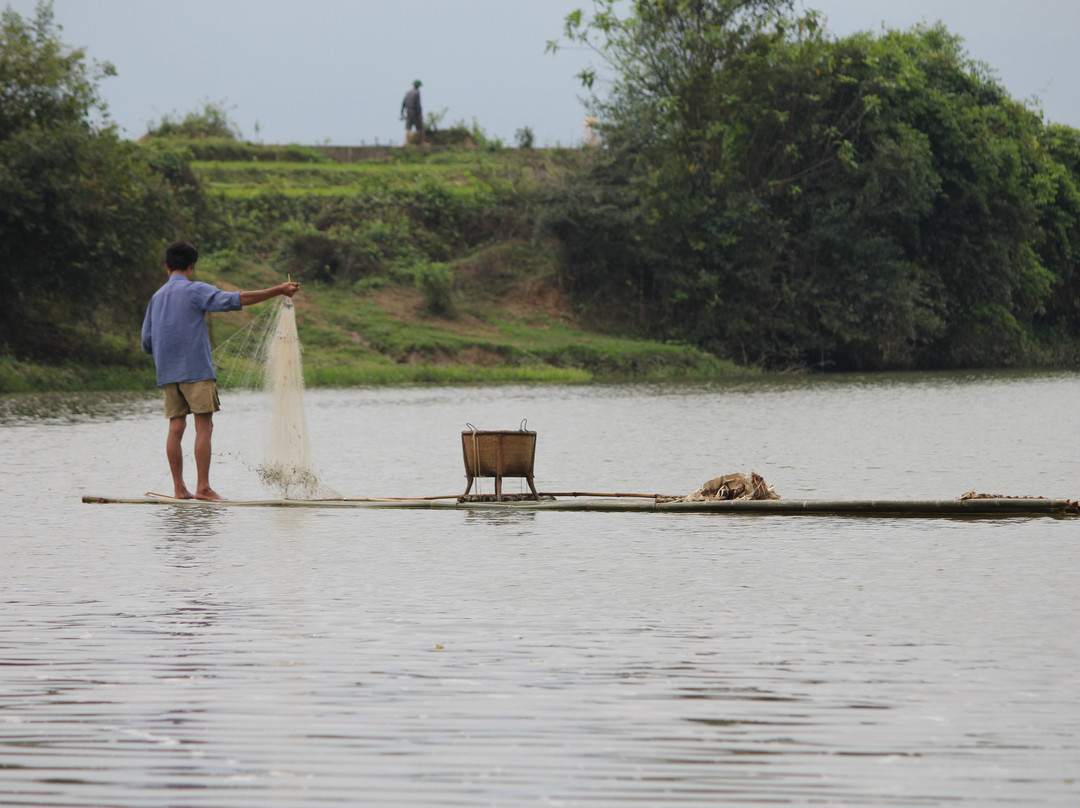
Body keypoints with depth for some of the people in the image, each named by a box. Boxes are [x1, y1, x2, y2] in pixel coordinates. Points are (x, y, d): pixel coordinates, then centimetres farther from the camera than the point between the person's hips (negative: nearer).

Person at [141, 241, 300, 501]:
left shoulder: (157, 297, 16)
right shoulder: (195, 290, -2)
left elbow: (147, 344, 16)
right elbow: (232, 300, -15)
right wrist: (278, 291, -15)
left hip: (167, 372, 6)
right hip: (196, 370, -6)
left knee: (176, 427, 4)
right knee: (204, 427, -7)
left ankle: (179, 487, 1)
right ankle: (203, 487, -13)